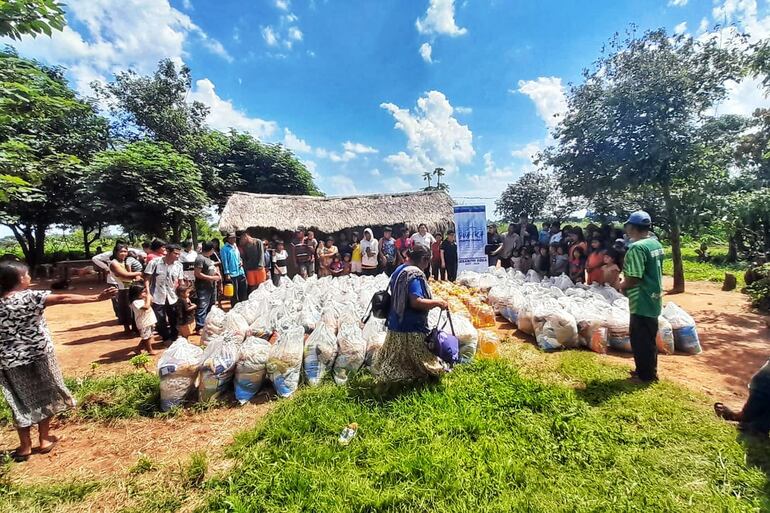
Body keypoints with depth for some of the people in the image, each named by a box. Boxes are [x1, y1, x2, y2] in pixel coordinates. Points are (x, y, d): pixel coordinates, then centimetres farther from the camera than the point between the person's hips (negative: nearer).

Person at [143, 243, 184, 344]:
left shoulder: (178, 265, 0)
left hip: (173, 298, 3)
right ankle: (166, 339, 31)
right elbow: (147, 279, -6)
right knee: (161, 321, 10)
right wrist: (148, 294, -14)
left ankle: (174, 338, 33)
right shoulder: (155, 262, -9)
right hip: (157, 298, -3)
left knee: (174, 321, 12)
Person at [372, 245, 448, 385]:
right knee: (418, 362, 10)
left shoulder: (399, 269, 9)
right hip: (411, 327, -9)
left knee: (395, 361, 21)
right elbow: (416, 302, -31)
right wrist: (438, 302, -19)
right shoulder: (415, 273, -21)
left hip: (396, 324, 9)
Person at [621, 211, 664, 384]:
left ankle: (646, 375, 16)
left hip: (642, 301, -10)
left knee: (641, 339, 4)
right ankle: (648, 370, 32)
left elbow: (633, 279, -26)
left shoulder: (637, 247, -22)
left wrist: (621, 285, -6)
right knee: (649, 338, 20)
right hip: (653, 298, 10)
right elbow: (657, 272, 17)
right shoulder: (656, 244, 9)